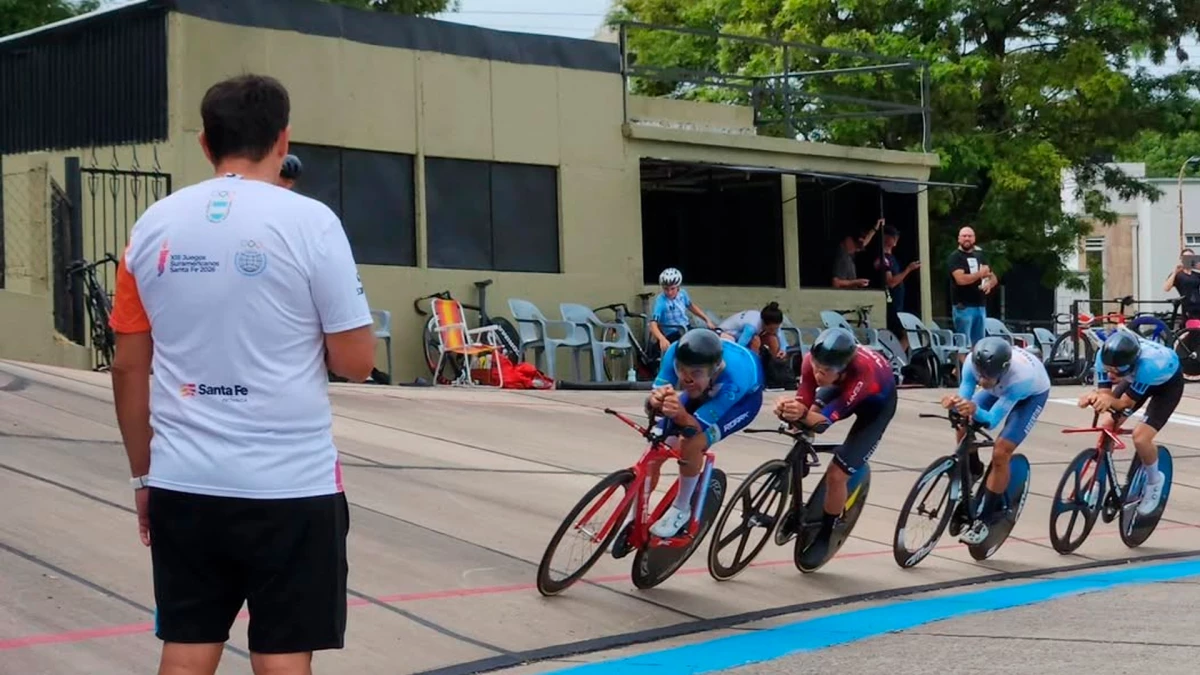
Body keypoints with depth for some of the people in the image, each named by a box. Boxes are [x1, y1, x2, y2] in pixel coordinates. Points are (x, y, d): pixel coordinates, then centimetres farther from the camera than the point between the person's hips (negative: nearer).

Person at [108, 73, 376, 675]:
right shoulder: (309, 221, -8)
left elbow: (129, 367, 8)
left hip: (182, 483, 4)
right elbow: (356, 362, -6)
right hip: (290, 486, -4)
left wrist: (143, 474, 17)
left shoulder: (153, 226, 4)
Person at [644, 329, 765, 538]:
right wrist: (655, 401, -57)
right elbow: (652, 405, -32)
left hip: (744, 398, -4)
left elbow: (696, 427, -40)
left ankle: (681, 509, -1)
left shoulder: (732, 382, -44)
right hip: (704, 390, 4)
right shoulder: (676, 353, -35)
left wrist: (680, 414, -63)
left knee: (691, 445, -27)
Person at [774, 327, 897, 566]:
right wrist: (789, 409, -56)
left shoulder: (862, 372, -46)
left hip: (877, 401, -5)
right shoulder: (813, 360, -34)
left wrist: (804, 415, -65)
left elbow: (829, 418, -45)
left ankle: (825, 535, 14)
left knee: (836, 475, -10)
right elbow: (804, 403, -34)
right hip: (842, 385, 5)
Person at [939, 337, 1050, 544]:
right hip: (1000, 387, 5)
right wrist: (955, 403, -52)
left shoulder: (1021, 377, -44)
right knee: (964, 428, -13)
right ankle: (973, 473, 18)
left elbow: (992, 420, -42)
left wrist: (975, 410, -63)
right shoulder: (973, 362, -34)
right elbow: (964, 396, -29)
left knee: (1000, 453, -16)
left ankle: (985, 520, -3)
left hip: (1032, 393, -5)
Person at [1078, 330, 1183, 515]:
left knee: (1140, 437, -20)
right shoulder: (1106, 356, -33)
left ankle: (1154, 481, 9)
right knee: (1107, 426, -10)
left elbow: (1126, 403, -35)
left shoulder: (1148, 364, -45)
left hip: (1167, 383, -5)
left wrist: (1109, 401, -56)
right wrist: (1093, 397, -51)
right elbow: (1104, 393, -28)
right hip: (1136, 378, 5)